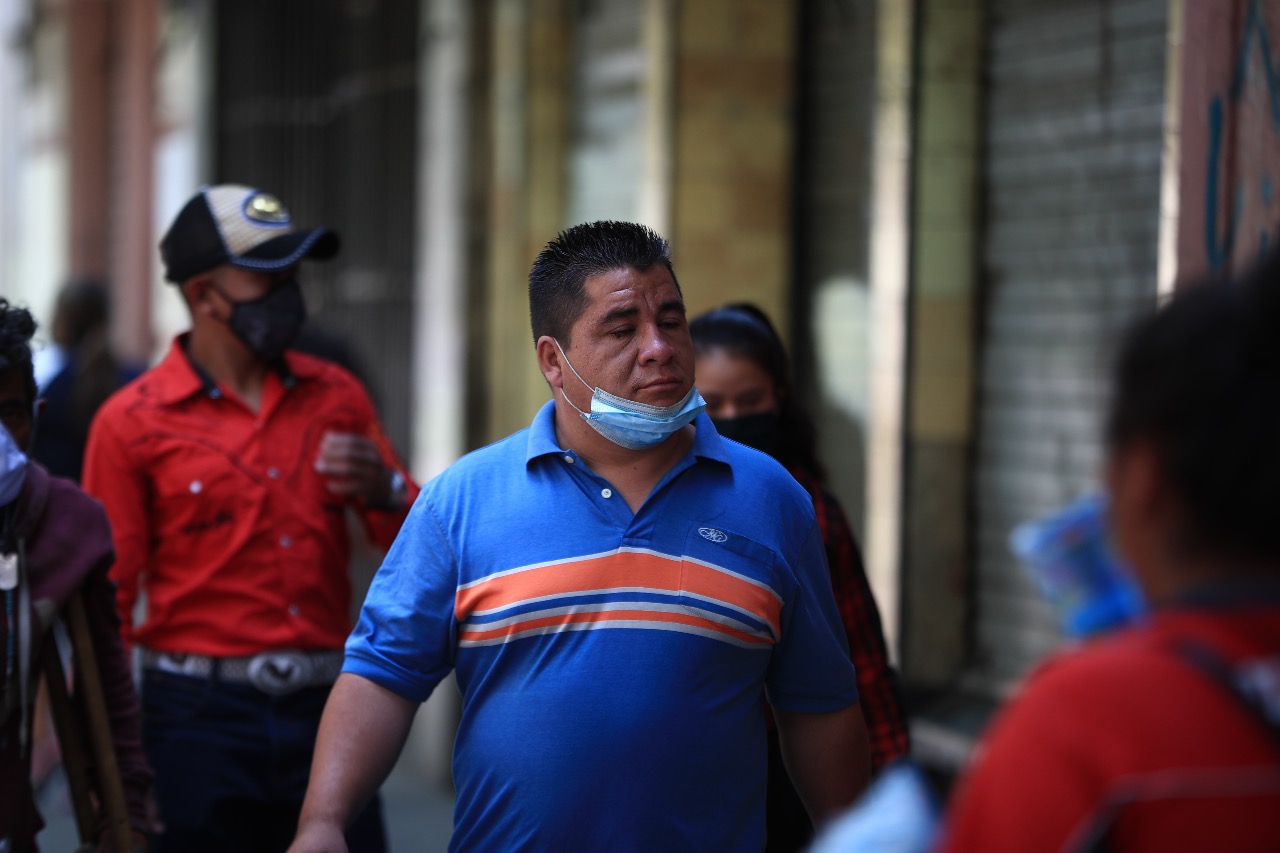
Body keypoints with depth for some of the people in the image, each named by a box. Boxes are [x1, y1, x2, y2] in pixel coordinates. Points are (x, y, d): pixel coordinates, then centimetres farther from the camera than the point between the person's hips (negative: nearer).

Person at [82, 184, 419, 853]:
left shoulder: (335, 396, 10)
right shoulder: (133, 422, -1)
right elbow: (107, 602, -3)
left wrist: (385, 492, -8)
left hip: (325, 708, 3)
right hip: (202, 719, -3)